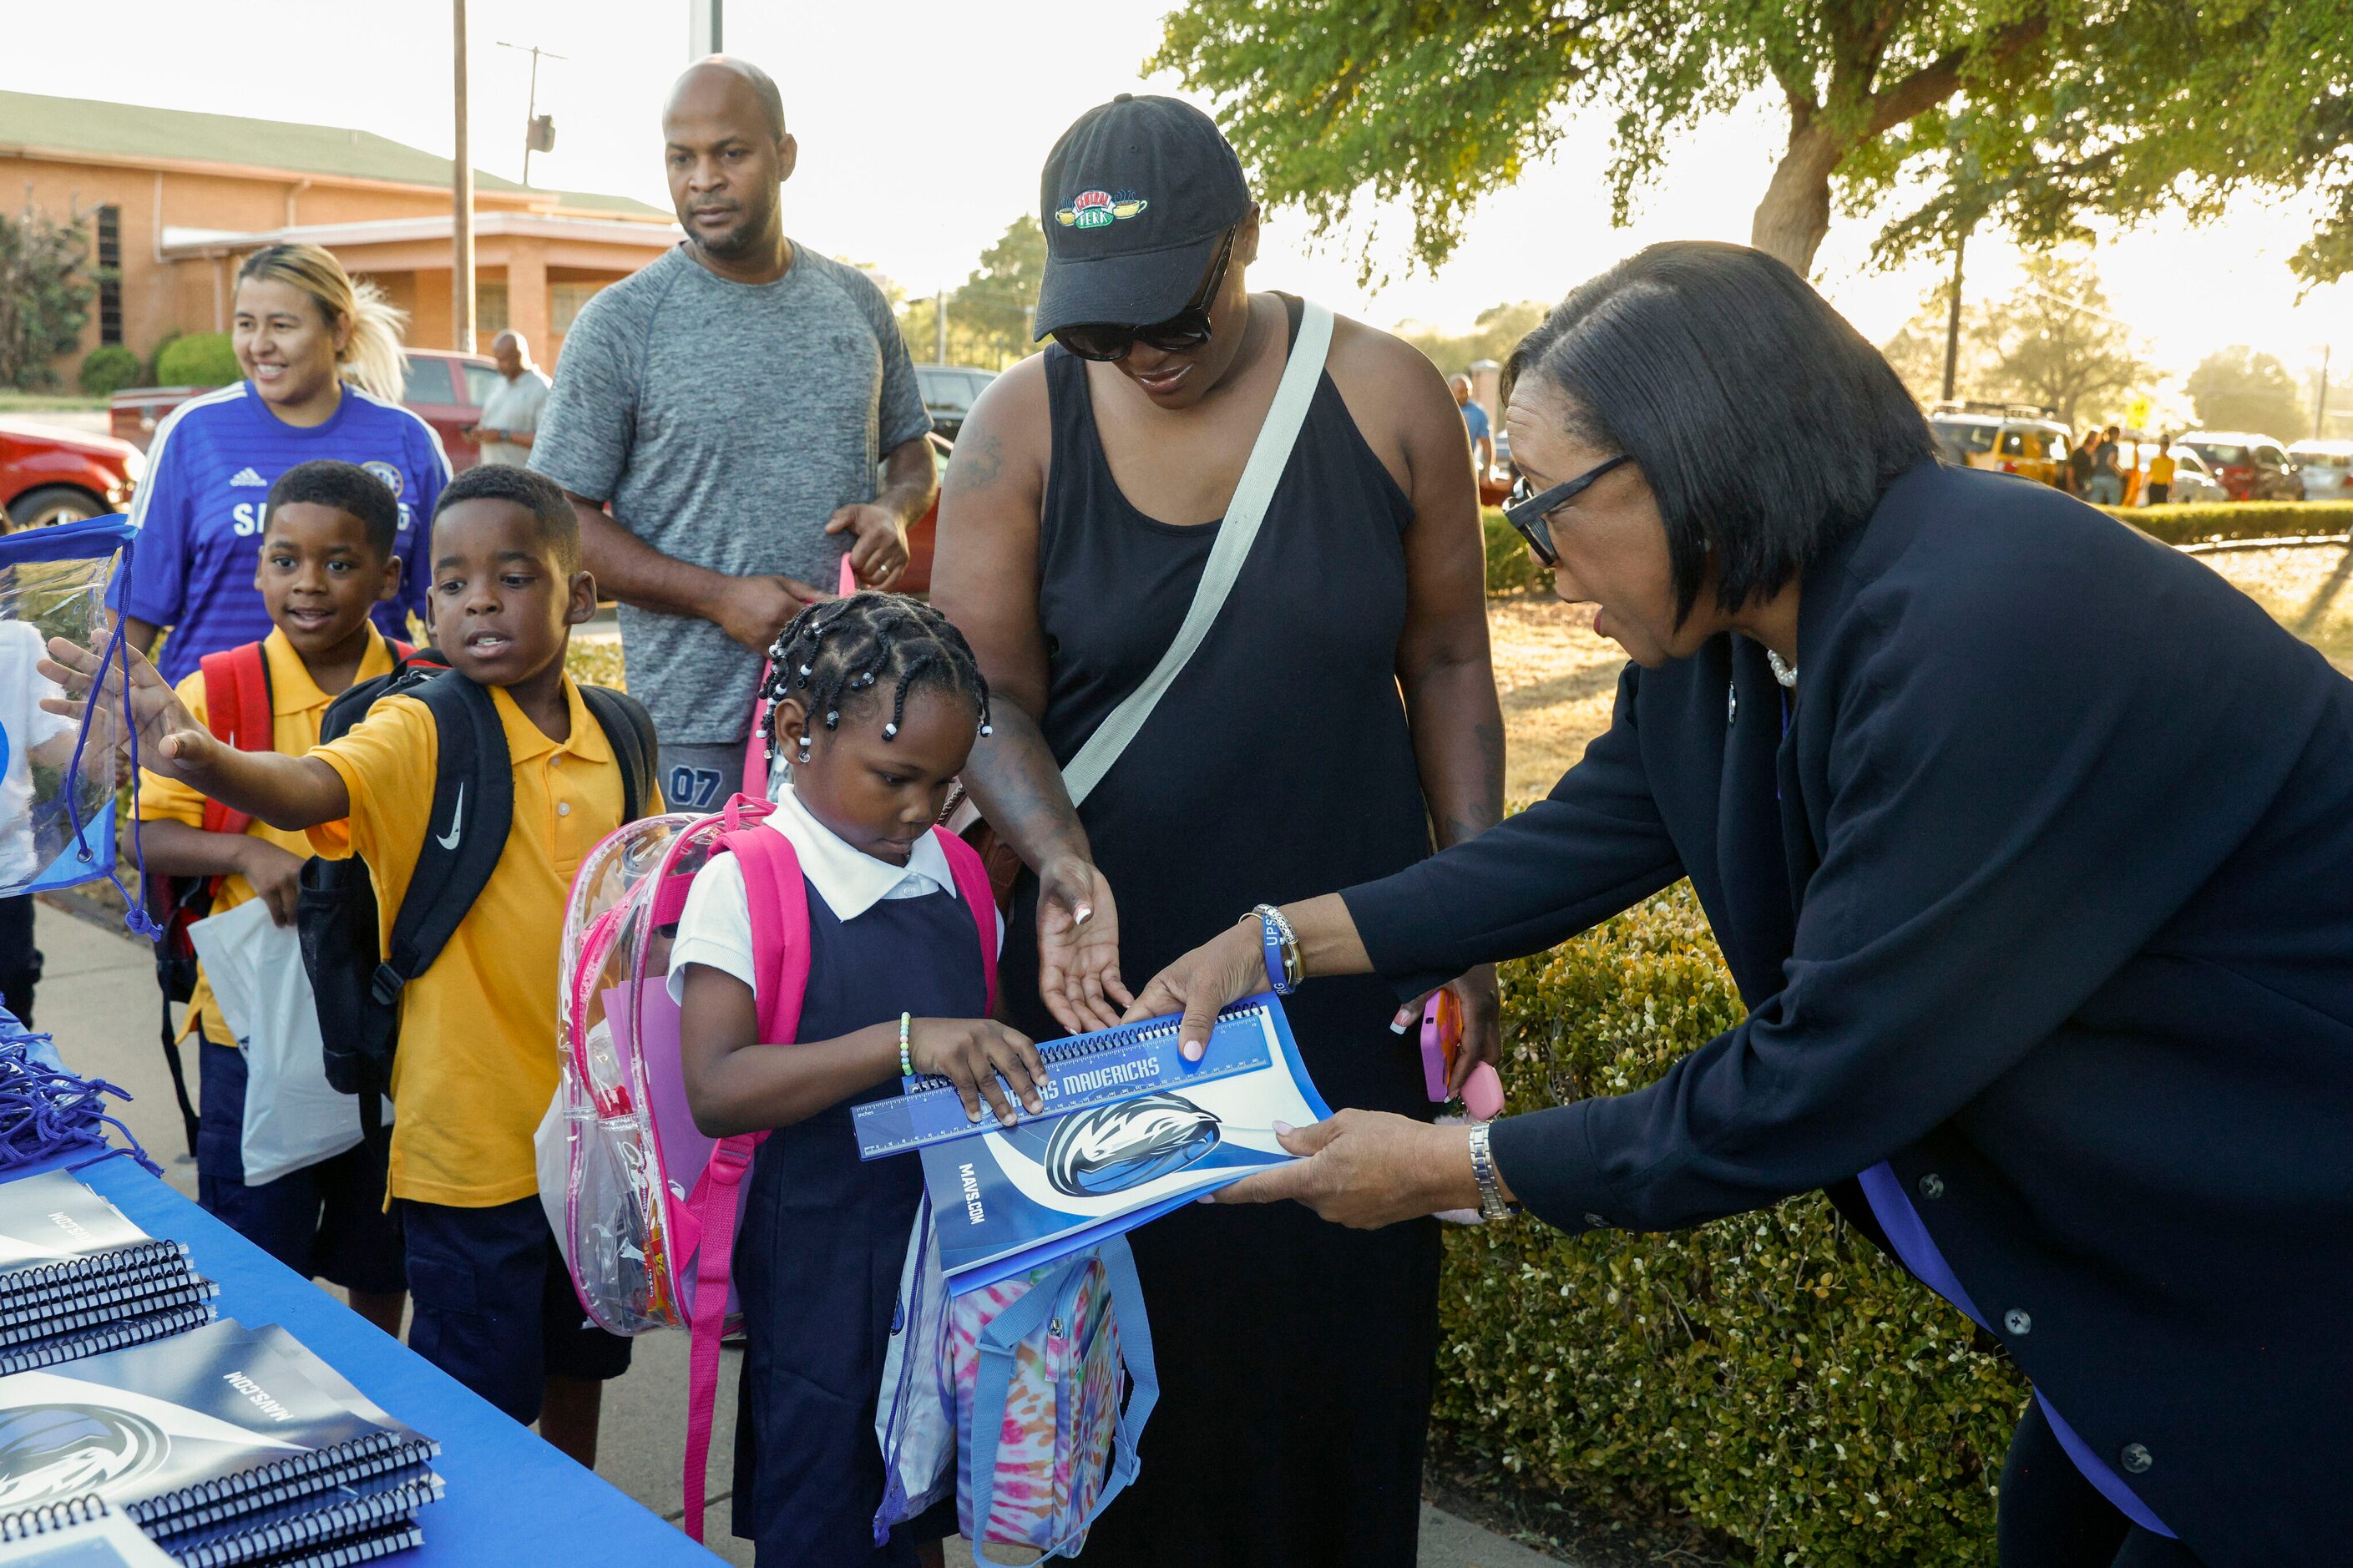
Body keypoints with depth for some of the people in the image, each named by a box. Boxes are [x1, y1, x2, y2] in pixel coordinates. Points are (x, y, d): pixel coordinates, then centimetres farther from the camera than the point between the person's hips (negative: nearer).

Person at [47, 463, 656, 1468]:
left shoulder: (617, 741, 0)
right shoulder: (421, 735, -13)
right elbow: (305, 789, -35)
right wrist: (201, 760, -55)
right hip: (472, 1142, -5)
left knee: (578, 1366, 23)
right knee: (476, 1404, 5)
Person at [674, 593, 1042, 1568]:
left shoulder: (951, 872, 6)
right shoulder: (745, 884, -14)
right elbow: (715, 1090, -25)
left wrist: (1041, 1068, 1)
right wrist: (902, 1043, -34)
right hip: (820, 1260, -6)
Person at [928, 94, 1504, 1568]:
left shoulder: (1387, 399, -5)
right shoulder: (1025, 423, -5)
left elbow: (1446, 662, 1)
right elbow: (989, 689, -6)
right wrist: (1062, 865, -25)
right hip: (1106, 973, 0)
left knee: (1341, 1330, 12)